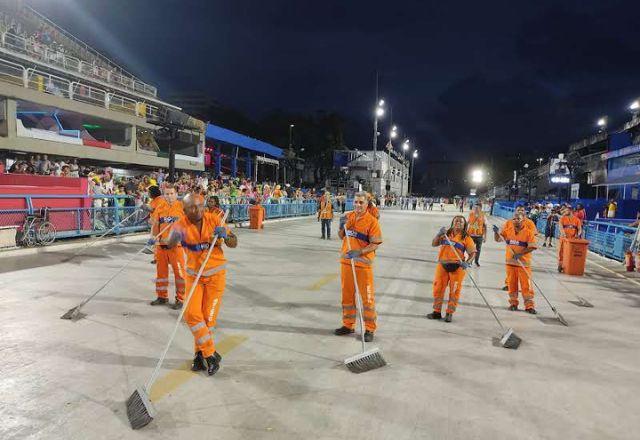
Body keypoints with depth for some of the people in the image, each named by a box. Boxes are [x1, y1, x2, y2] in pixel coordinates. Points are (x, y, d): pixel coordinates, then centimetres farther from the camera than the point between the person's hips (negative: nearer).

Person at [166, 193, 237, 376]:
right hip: (193, 274, 1)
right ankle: (211, 354, 8)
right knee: (191, 313, -7)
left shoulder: (214, 220, -10)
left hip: (215, 274, -1)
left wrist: (224, 235, -28)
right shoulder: (181, 225, -11)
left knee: (209, 316, 2)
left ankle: (201, 354, 21)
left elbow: (234, 244, -8)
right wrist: (175, 236, -51)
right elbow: (170, 244, -30)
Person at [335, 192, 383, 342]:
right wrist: (341, 226, -3)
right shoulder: (348, 216, 7)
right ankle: (348, 325, 29)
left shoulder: (372, 221, -10)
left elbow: (375, 244, -13)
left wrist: (359, 252, -24)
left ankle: (370, 329, 14)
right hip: (346, 261, 6)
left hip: (363, 263, -5)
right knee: (347, 295, 15)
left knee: (367, 296, 2)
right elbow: (341, 237, 17)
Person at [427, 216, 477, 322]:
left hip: (457, 267, -2)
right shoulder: (445, 234, 9)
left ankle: (449, 313, 16)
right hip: (442, 265, 3)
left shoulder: (466, 238, 1)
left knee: (454, 291, 2)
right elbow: (434, 244, 4)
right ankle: (437, 312, 16)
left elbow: (472, 253, -3)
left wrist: (467, 262, -21)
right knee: (438, 288, 4)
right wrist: (439, 234, -11)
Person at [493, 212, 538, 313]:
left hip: (524, 262, -4)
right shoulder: (508, 230, 4)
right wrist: (496, 232, -9)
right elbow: (497, 239, 11)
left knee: (526, 284, -1)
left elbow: (532, 247, -13)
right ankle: (513, 303, 23)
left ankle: (529, 305, 7)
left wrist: (520, 253, -22)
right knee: (511, 283, 11)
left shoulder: (529, 232, -8)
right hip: (510, 261, 4)